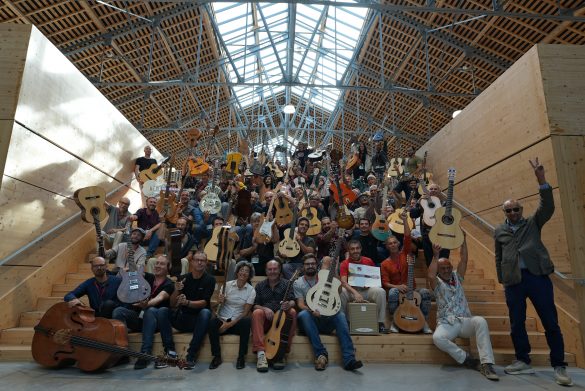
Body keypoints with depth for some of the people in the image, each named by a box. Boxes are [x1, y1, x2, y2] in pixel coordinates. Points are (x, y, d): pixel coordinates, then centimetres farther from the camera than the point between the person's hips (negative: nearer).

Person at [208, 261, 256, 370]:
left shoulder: (251, 290, -2)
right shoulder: (227, 285, 2)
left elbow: (245, 312, -7)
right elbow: (219, 303, 3)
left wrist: (230, 324, -16)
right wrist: (219, 302, -22)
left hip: (238, 322, -1)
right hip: (223, 319, 1)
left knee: (247, 321, -34)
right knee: (212, 323, -31)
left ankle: (241, 357, -18)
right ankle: (217, 356, -12)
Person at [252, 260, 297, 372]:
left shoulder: (286, 284, 8)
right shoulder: (260, 285, 12)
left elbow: (292, 301, -6)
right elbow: (255, 305, 4)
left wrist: (289, 304, -32)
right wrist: (265, 309, -19)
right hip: (265, 320, 1)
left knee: (292, 312, -30)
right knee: (257, 313, -30)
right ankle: (261, 353, -35)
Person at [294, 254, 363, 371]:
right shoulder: (298, 283, 6)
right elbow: (300, 304, -5)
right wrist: (312, 311, -25)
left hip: (327, 319, 2)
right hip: (310, 319, -2)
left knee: (340, 315, -28)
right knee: (303, 314, -35)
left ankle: (349, 359, -36)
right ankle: (321, 354, -32)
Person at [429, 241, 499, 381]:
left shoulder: (457, 278, 18)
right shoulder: (437, 283, 7)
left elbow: (464, 260, 3)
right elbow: (430, 275, -20)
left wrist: (463, 240, -7)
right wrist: (435, 256, -24)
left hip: (465, 321, 2)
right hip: (446, 323, -2)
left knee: (480, 321, -32)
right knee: (437, 337, -35)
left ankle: (486, 363, -35)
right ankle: (467, 359, -17)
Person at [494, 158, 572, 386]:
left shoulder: (533, 223, 12)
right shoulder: (499, 232, 15)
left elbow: (548, 207, -5)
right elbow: (498, 258, 17)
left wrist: (541, 179, -15)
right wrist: (502, 281, 11)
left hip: (537, 276, -2)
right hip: (513, 281, 2)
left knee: (550, 322, 0)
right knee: (516, 323, 6)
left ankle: (559, 366, 10)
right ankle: (523, 361, 18)